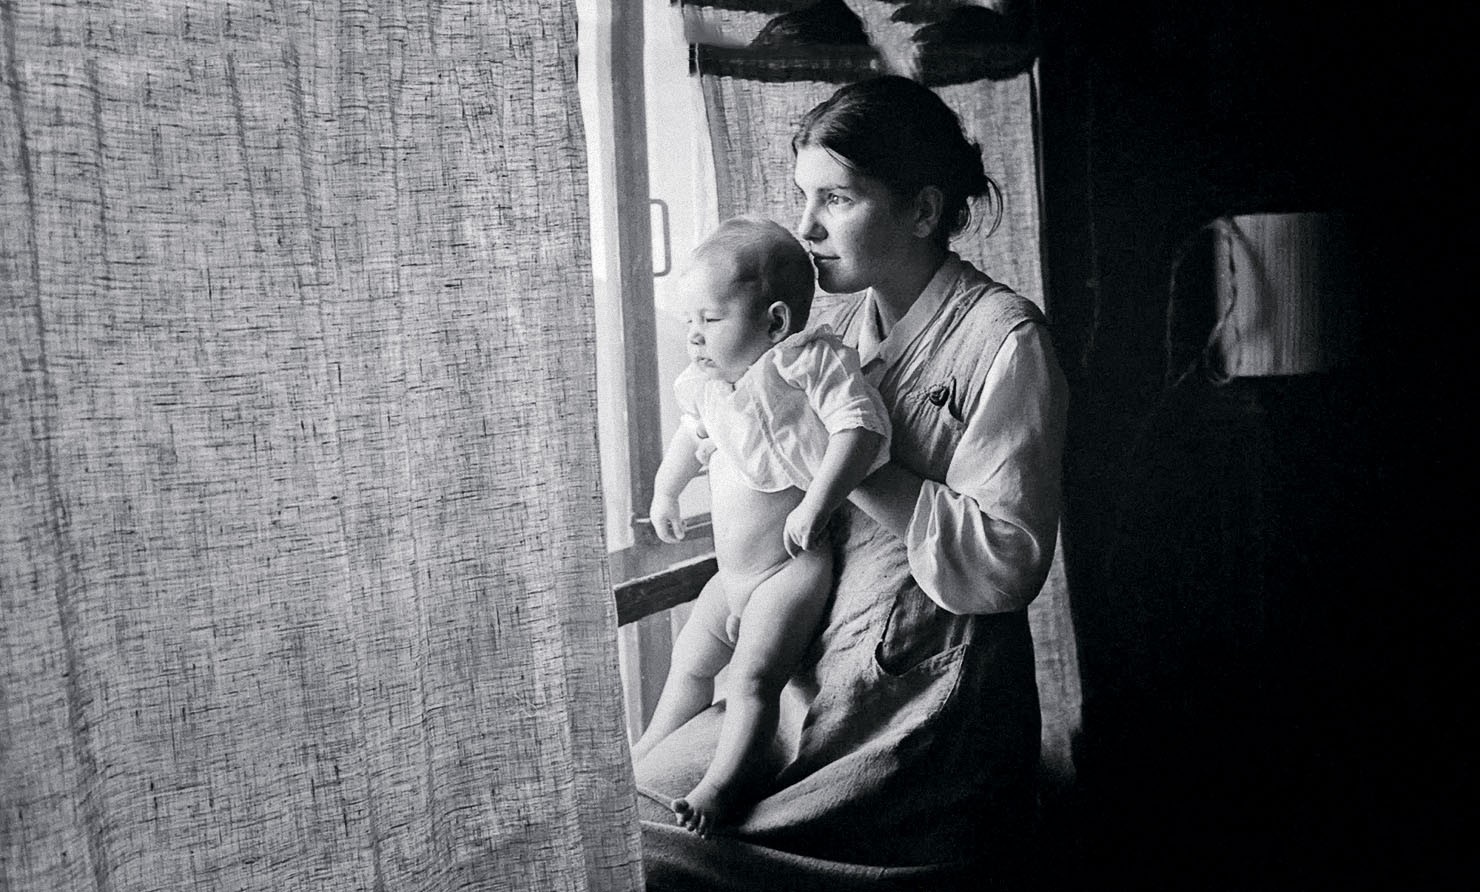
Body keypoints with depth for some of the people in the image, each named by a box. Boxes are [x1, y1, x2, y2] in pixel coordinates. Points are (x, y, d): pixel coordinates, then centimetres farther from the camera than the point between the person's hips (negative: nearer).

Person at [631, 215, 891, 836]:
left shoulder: (806, 360, -18)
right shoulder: (708, 383, 7)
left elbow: (863, 427, -29)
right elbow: (692, 434, 28)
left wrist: (816, 504, -38)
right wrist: (664, 492, 40)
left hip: (792, 569, -9)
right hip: (733, 573, 9)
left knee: (754, 675, -19)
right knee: (690, 660, 20)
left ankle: (723, 786, -11)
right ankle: (651, 753, 38)